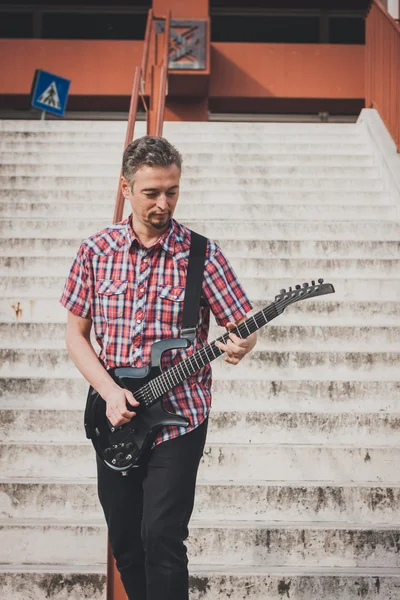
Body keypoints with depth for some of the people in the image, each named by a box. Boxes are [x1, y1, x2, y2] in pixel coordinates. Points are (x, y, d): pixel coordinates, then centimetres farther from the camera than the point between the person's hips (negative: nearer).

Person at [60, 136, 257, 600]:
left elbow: (243, 326, -3)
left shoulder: (202, 254, -7)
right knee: (123, 541, 13)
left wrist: (240, 345, -27)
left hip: (180, 418, -3)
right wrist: (109, 391, -9)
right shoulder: (96, 251, 0)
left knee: (161, 537, -12)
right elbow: (75, 333, 5)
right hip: (116, 421, 3)